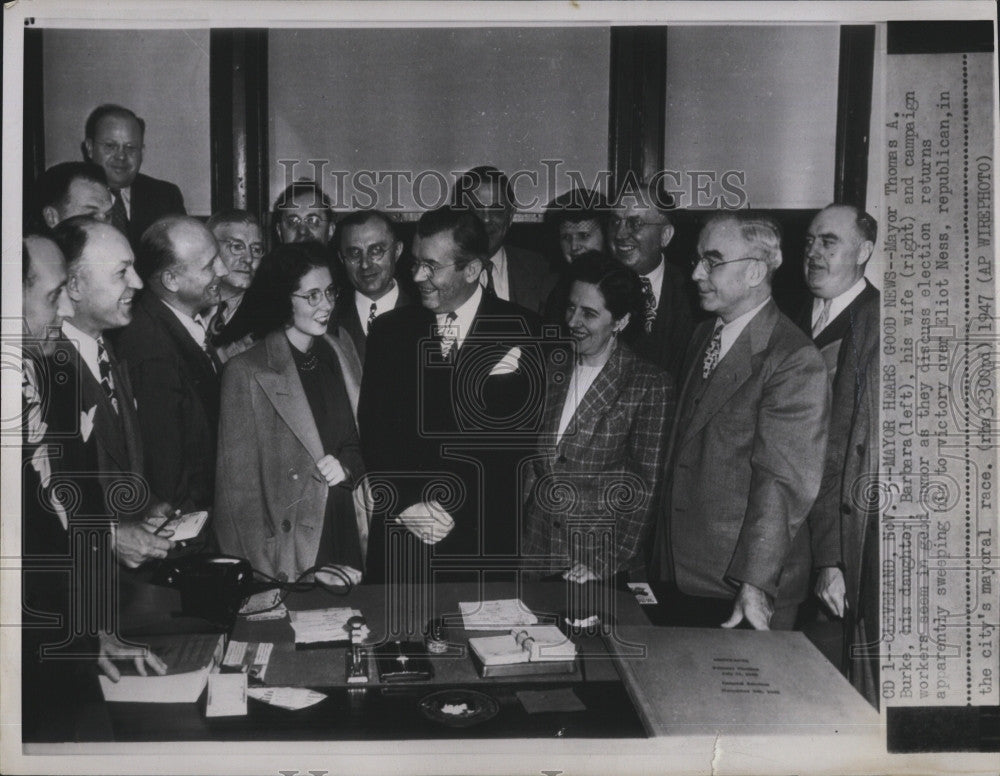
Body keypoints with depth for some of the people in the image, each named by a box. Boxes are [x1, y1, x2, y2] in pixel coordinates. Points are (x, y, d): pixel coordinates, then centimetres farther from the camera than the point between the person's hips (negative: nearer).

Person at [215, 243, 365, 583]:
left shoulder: (330, 359, 9)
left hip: (342, 538, 5)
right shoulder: (246, 372, -10)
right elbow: (237, 484, -10)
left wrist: (344, 467, -5)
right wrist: (262, 577, -14)